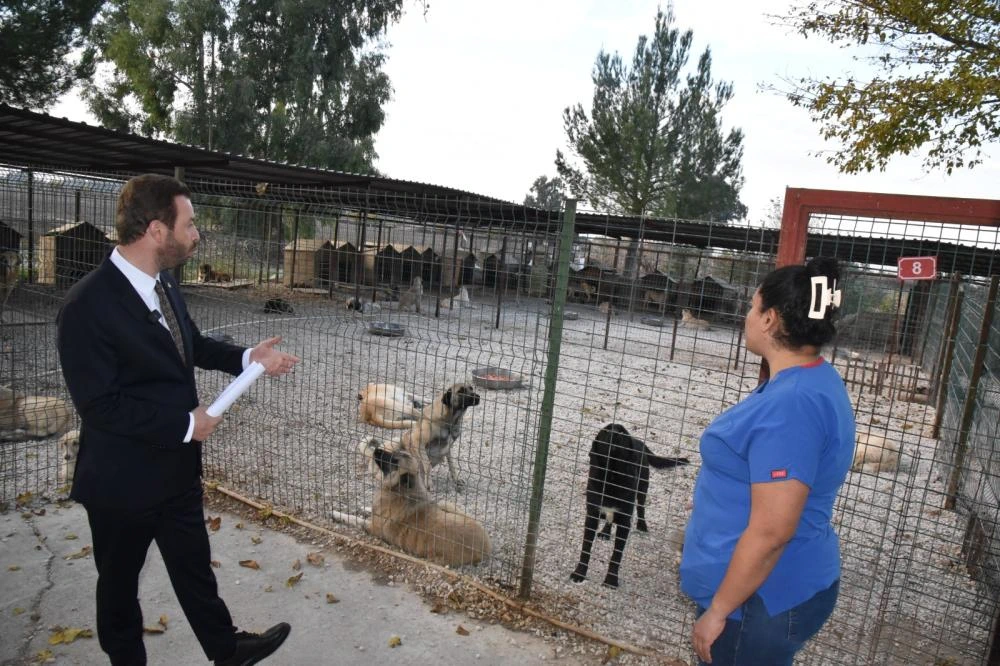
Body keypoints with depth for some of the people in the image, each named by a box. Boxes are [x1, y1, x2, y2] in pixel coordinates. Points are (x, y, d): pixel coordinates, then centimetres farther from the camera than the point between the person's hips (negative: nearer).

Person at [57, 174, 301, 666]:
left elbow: (192, 345, 13)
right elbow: (100, 404, -26)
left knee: (195, 566, 23)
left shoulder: (162, 283, -1)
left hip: (178, 466, 7)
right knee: (120, 582, 19)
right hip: (123, 479, -7)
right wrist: (186, 425, -21)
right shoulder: (88, 304, -26)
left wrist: (247, 358, -2)